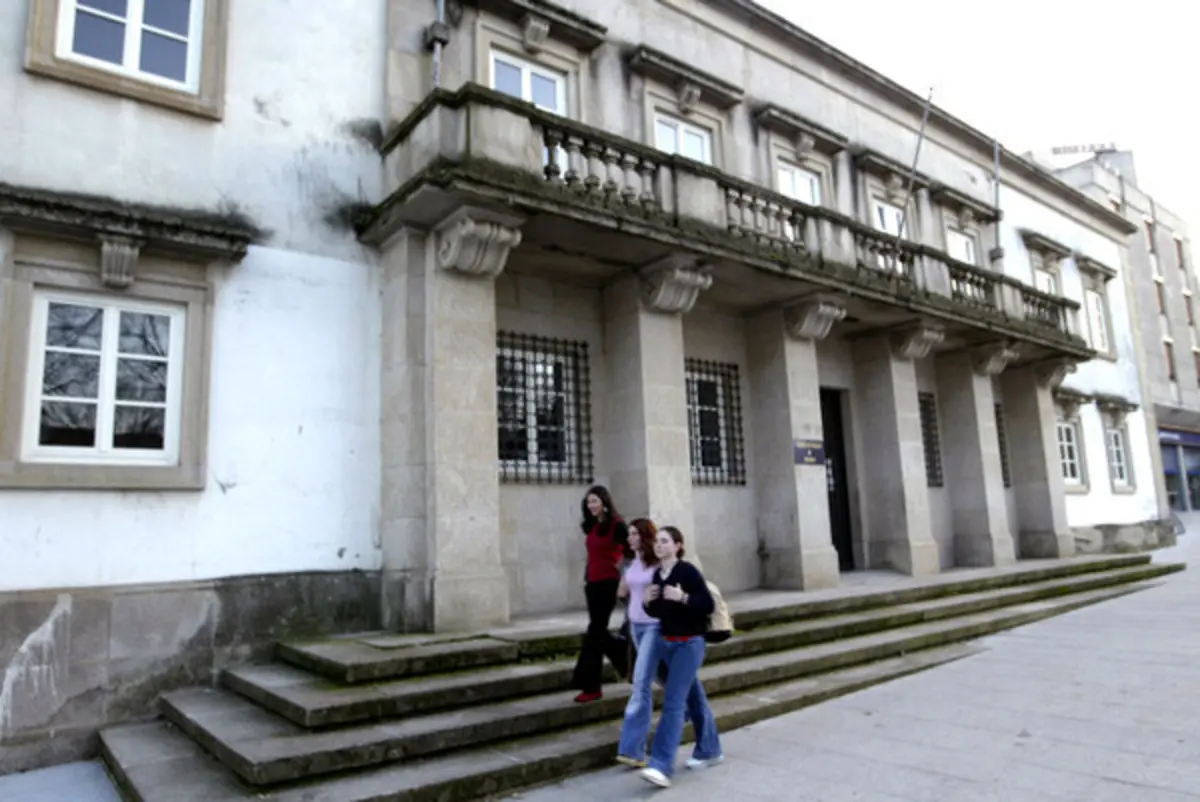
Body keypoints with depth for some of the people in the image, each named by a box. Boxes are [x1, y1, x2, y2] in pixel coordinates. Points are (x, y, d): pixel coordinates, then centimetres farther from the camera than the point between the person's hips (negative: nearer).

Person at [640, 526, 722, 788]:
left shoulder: (688, 571, -15)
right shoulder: (657, 574, 4)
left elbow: (708, 604, -16)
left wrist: (682, 597, -29)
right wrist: (648, 601, -8)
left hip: (690, 643, -7)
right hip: (666, 642, 7)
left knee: (673, 702, -11)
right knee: (693, 697, 19)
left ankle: (662, 766, -10)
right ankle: (709, 750, 34)